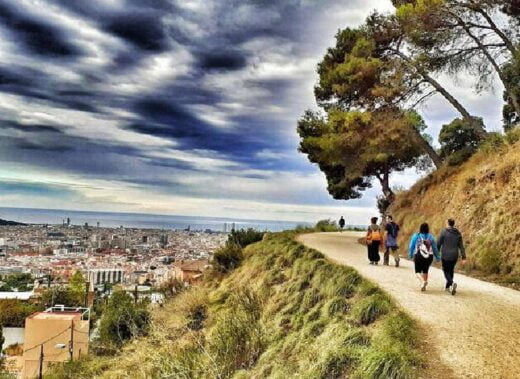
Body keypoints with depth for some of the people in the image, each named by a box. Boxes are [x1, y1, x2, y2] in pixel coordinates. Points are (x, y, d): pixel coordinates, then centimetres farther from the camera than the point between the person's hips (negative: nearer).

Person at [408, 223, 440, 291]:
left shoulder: (416, 236, 0)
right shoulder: (431, 237, 5)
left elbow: (411, 246, 2)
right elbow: (435, 248, 8)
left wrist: (410, 255, 14)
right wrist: (437, 257, 17)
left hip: (419, 256, -2)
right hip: (429, 256, 2)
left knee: (418, 272, 7)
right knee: (425, 271, 20)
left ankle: (423, 281, -21)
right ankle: (424, 286, 21)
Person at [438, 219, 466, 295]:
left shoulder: (444, 232, -9)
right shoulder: (458, 233, 3)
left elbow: (439, 243, -7)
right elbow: (461, 246, 1)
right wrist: (463, 257, 2)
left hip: (445, 256, -4)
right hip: (454, 256, 4)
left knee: (446, 272, 3)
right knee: (451, 271, 20)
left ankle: (452, 283, -23)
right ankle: (448, 287, 27)